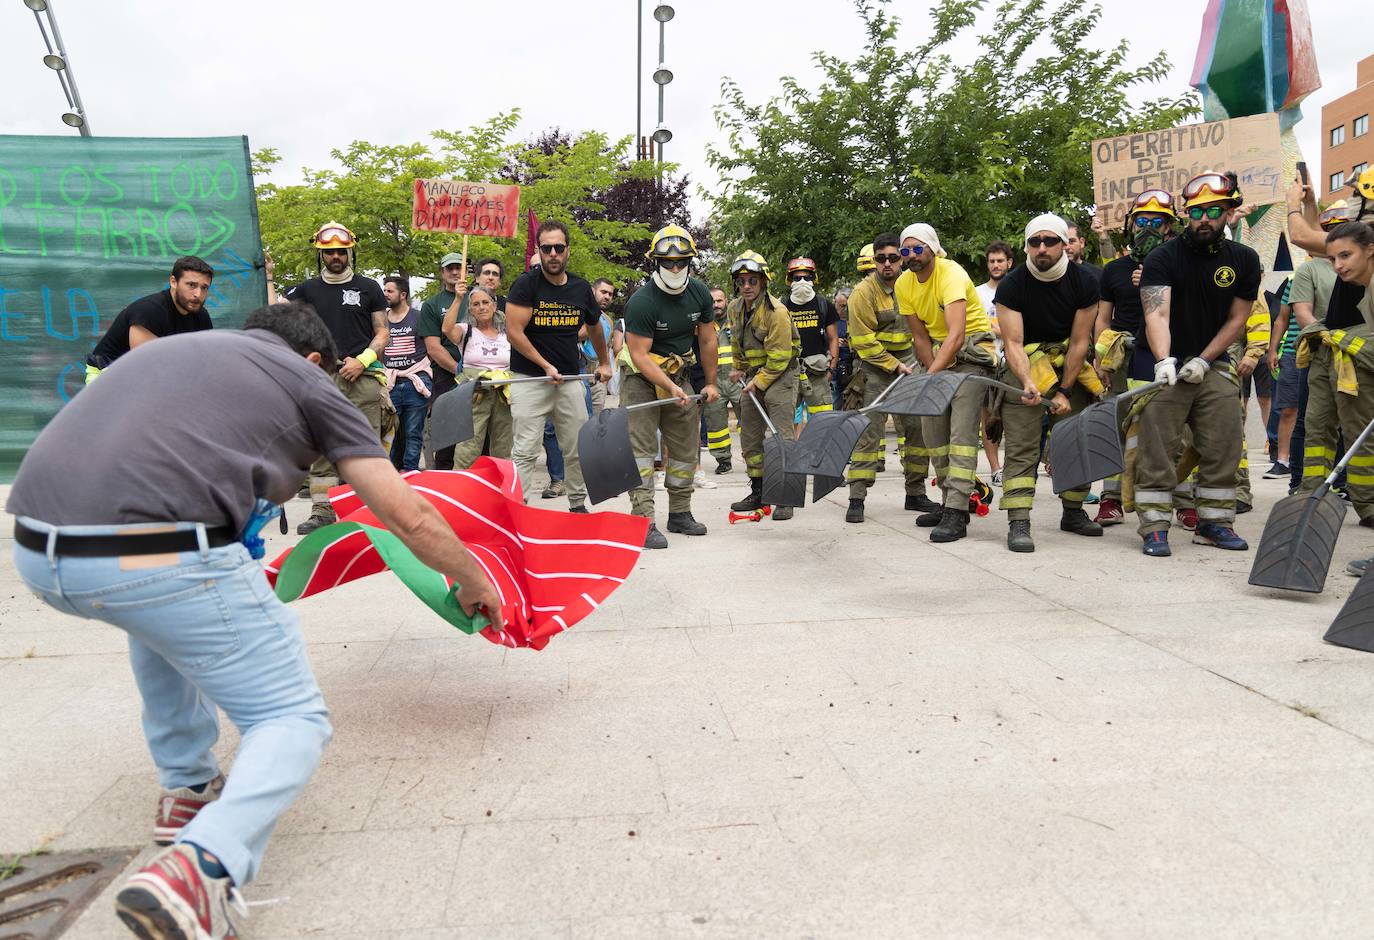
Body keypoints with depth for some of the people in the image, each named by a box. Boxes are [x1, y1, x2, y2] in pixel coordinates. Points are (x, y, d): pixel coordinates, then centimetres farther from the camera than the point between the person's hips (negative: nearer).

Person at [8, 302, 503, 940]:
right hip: (164, 555, -7)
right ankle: (201, 866, -18)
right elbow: (409, 518, 12)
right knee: (293, 720, 9)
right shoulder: (307, 379, 15)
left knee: (158, 617, 39)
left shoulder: (171, 345, 31)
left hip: (36, 551, 7)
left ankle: (187, 789, 39)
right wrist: (474, 582, 29)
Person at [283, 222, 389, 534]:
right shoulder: (308, 289, 16)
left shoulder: (369, 288, 11)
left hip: (363, 377, -2)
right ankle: (322, 511, 6)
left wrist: (362, 360, -6)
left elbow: (383, 333, 7)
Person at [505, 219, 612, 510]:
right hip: (529, 379, -5)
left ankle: (578, 505, 24)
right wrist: (546, 366, -13)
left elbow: (595, 326, 24)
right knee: (525, 451, -8)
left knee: (577, 449, 9)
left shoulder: (581, 288, 6)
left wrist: (604, 362, 33)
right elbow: (514, 331, -14)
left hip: (569, 380, 5)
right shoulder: (526, 284, -9)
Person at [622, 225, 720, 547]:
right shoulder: (641, 302, -22)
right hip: (642, 378, -6)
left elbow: (707, 341, 8)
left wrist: (710, 384, 10)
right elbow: (639, 355, -23)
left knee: (685, 447, 11)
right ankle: (644, 521, -11)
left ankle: (680, 513, 24)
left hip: (680, 376, 6)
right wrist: (670, 388, -31)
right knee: (641, 447, -11)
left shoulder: (699, 293, -3)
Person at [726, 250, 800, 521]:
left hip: (779, 376, -8)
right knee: (749, 437, 10)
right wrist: (738, 368, 21)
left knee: (782, 436, -12)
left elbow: (779, 356, -19)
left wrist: (759, 382, -16)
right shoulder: (734, 309, 4)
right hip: (753, 377, 8)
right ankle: (758, 493, 21)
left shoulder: (776, 311, -19)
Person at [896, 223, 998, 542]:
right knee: (932, 427, 5)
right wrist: (932, 375, -7)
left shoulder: (951, 273, -24)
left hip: (972, 350, -8)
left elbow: (956, 335, -35)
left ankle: (956, 513, -21)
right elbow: (921, 337, 2)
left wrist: (930, 376, -42)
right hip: (941, 353, 8)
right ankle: (950, 502, 16)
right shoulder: (904, 284, -2)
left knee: (961, 429, -17)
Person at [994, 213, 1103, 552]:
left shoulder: (1084, 281, -8)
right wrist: (1028, 383, -34)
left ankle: (1073, 512, 25)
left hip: (1069, 365, 3)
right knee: (1021, 447, -11)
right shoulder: (1012, 285, -14)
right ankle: (1018, 523, -14)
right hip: (1023, 369, -3)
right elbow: (1013, 342, -18)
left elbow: (1079, 342, -8)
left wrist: (1064, 391, -13)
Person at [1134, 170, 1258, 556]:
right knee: (1157, 449, -8)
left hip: (1213, 366, 4)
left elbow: (1236, 319, 4)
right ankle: (1154, 526, -3)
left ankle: (1214, 522, 17)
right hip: (1167, 365, -4)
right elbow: (1157, 314, -22)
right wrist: (1164, 361, -37)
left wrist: (1203, 361, -7)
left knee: (1223, 448, 5)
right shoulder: (1164, 257, -10)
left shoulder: (1244, 259, 3)